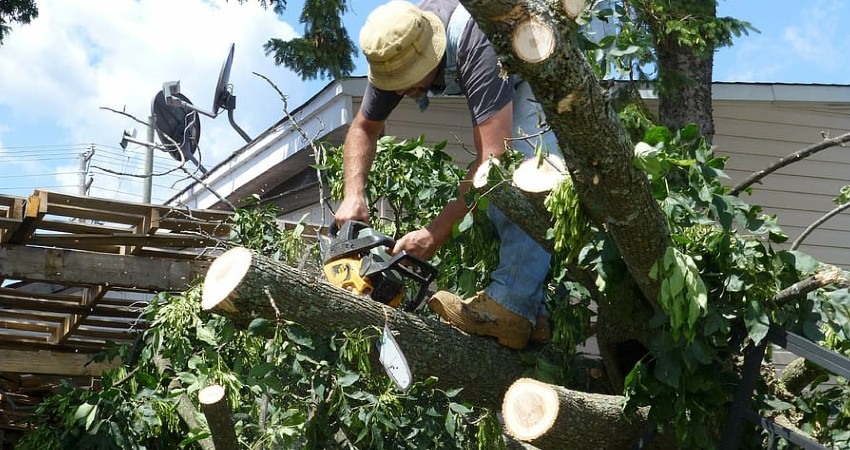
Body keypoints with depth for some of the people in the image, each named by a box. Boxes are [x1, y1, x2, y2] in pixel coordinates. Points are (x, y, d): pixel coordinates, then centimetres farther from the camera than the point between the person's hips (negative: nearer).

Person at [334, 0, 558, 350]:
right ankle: (530, 313, -5)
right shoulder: (395, 52, -19)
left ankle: (512, 306, -34)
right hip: (502, 82, 8)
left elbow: (493, 157, -45)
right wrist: (353, 197, -21)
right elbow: (364, 127, -3)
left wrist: (435, 233, -42)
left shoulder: (474, 42, -42)